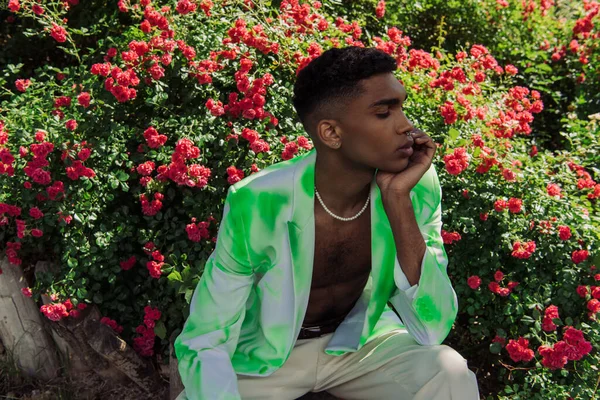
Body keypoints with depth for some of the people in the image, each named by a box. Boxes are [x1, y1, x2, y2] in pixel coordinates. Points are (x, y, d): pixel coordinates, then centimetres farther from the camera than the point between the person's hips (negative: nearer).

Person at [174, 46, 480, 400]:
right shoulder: (257, 203, -27)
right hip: (264, 355, 0)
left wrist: (398, 200, -31)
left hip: (361, 340, 1)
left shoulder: (419, 186, -18)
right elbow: (203, 344, -18)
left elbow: (432, 329, -23)